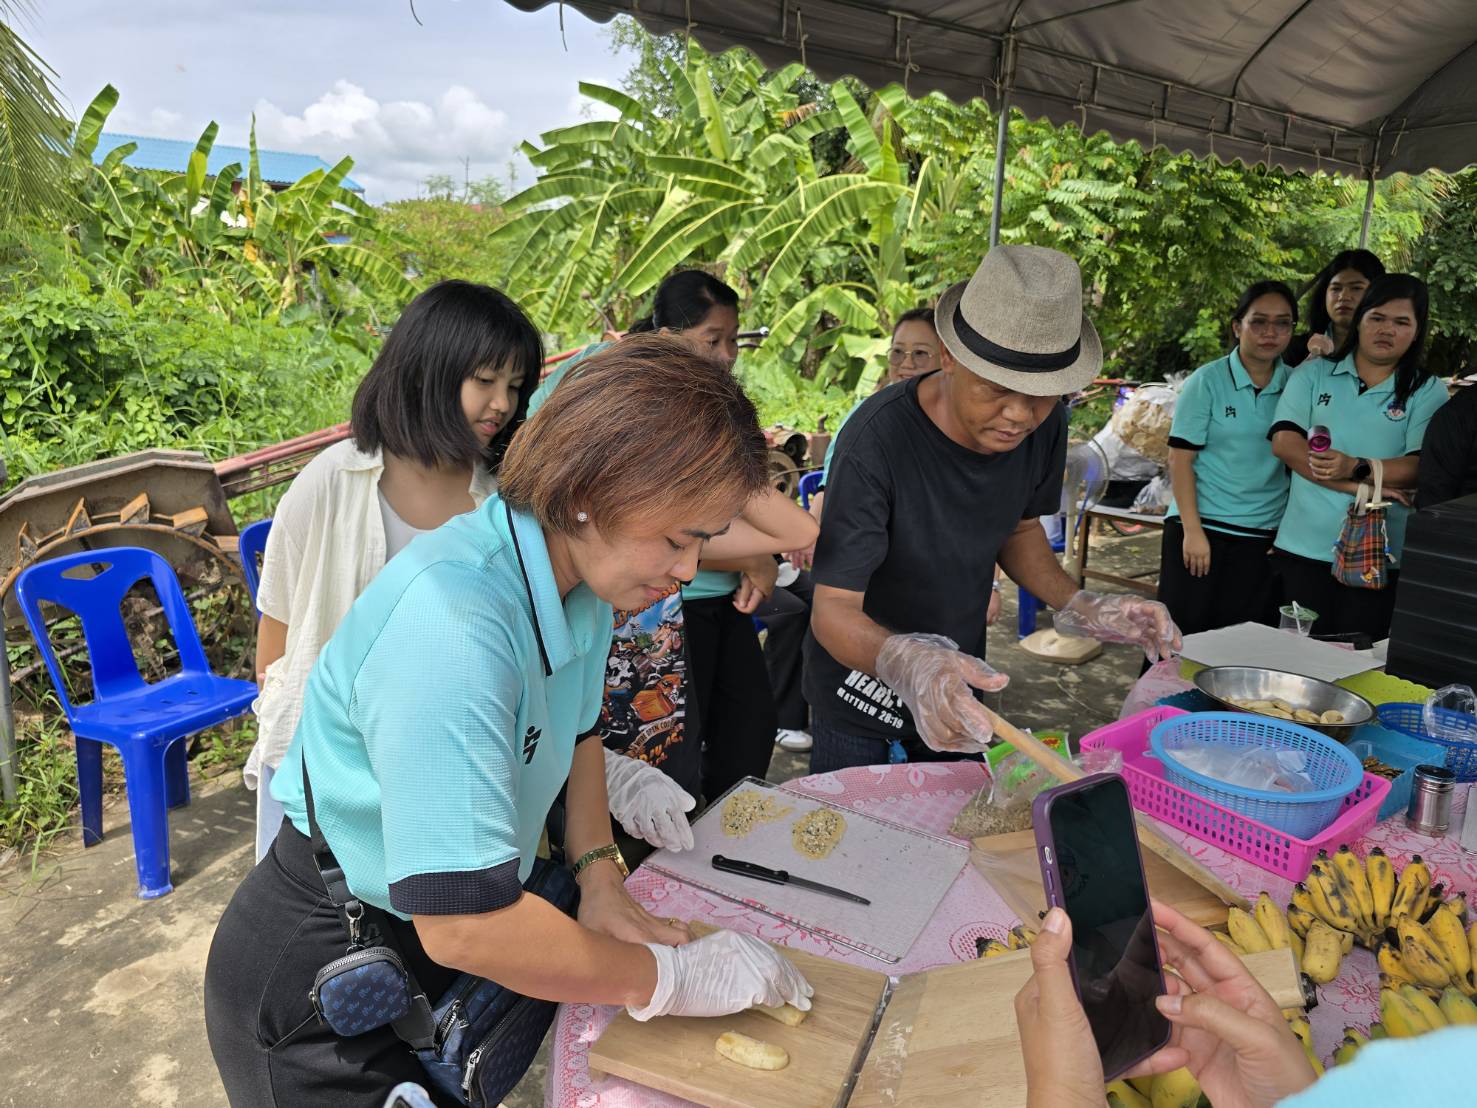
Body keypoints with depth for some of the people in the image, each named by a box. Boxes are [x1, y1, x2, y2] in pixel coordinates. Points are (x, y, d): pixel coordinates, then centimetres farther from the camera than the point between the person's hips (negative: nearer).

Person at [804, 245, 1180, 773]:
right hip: (861, 703, -5)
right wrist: (905, 660, -52)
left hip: (957, 689, 5)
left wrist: (1081, 609, -11)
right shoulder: (878, 438, -32)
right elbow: (834, 609, -32)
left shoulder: (1044, 425, -14)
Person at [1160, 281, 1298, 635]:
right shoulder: (1208, 380, -4)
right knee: (1185, 637, 1)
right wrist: (1192, 530, -12)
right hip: (1202, 528, -3)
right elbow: (1181, 458, -7)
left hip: (1266, 537, 3)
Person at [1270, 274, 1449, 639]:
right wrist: (1356, 487, -14)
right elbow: (1284, 442, -6)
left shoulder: (1428, 391, 6)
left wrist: (1356, 468, -25)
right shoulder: (1313, 374, 8)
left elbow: (1421, 466, -7)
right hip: (1305, 548, 1)